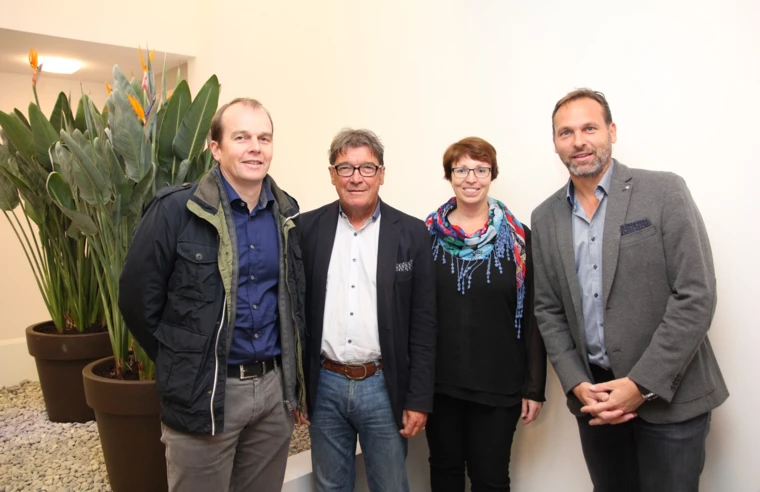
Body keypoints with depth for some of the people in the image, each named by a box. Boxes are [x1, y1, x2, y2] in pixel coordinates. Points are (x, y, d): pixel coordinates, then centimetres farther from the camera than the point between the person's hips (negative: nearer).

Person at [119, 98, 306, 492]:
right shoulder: (176, 210, -12)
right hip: (203, 392, -4)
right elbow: (137, 299, -7)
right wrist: (182, 364, 2)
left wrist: (289, 372, 11)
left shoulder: (286, 213, 4)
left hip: (274, 386, 5)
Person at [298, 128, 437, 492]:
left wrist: (419, 399, -5)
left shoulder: (411, 234, -4)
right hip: (325, 385, 2)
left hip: (383, 386, -1)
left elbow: (423, 324, -3)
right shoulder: (307, 229, 0)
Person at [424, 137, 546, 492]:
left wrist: (535, 386, -3)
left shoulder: (517, 237, -4)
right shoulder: (427, 234, 0)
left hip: (499, 383, -1)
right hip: (439, 381, 2)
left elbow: (532, 316, -3)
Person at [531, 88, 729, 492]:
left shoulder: (664, 192, -8)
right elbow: (548, 310, 6)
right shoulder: (545, 218, 4)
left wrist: (643, 384, -16)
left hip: (668, 395, -3)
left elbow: (695, 296, -12)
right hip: (594, 394, 4)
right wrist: (576, 384, -6)